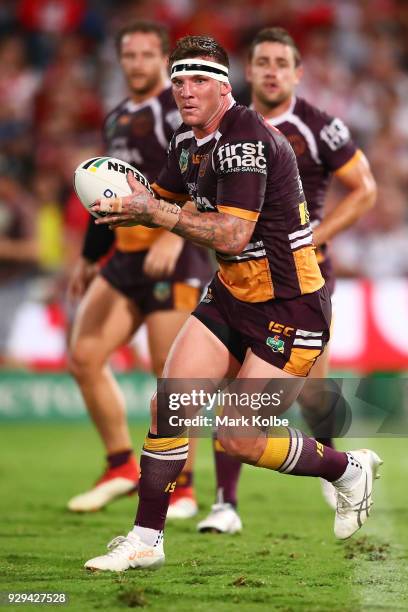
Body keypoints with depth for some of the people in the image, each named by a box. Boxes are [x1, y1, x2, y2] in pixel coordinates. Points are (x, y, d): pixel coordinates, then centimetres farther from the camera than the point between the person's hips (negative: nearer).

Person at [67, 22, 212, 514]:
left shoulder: (182, 108, -7)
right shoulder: (118, 119, 18)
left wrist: (173, 235, -33)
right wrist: (89, 258, 31)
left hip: (177, 255, -8)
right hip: (126, 253, 8)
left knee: (170, 371, -7)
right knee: (84, 355, -1)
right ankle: (122, 467, 11)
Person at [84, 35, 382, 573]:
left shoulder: (246, 140, -22)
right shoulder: (188, 139, 7)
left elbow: (232, 235, -29)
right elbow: (165, 201, 20)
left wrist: (153, 211, -27)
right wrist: (130, 202, -3)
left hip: (291, 306, -8)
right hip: (232, 295, 8)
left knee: (239, 438, -7)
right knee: (169, 405, -5)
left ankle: (349, 470, 18)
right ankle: (145, 542, 4)